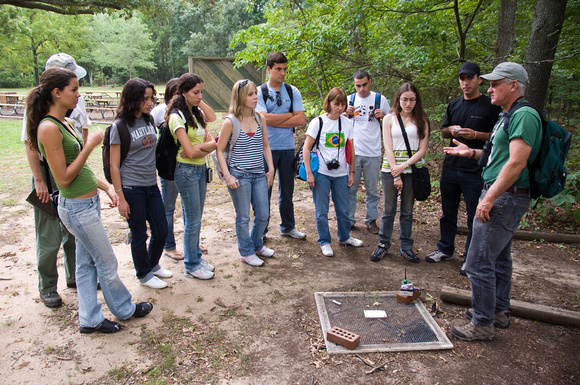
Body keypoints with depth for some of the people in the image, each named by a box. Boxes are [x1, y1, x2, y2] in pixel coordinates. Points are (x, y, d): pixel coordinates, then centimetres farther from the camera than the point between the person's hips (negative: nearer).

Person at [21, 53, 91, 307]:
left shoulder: (76, 100, 2)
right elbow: (30, 145, -12)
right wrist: (39, 181, -13)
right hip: (48, 174, -5)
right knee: (49, 236, 4)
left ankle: (75, 277, 32)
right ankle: (47, 287, 22)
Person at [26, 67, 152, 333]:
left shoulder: (66, 123, 9)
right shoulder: (49, 128, -20)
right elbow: (63, 179, -19)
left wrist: (106, 186, 9)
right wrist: (90, 145, -19)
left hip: (88, 202, 9)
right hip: (77, 208, -9)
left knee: (87, 262, 16)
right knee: (107, 263, 8)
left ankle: (90, 319, 30)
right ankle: (124, 309, 29)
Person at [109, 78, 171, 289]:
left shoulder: (149, 120, 7)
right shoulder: (120, 126, -11)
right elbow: (114, 165, -10)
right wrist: (120, 197, -12)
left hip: (151, 185, 6)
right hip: (132, 188, -6)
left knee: (161, 231, 13)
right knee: (139, 235, 7)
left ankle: (153, 265, 38)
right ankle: (144, 275, 27)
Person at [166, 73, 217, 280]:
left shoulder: (197, 113, 10)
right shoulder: (177, 116, -14)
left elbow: (213, 142, 3)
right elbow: (190, 151, -19)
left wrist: (200, 148, -15)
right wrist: (208, 146, -3)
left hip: (201, 168, 7)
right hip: (187, 170, -7)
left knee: (196, 218, 15)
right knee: (193, 220, 1)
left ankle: (196, 257, 28)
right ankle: (191, 266, 15)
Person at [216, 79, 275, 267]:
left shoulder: (260, 119, 4)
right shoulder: (230, 122, -10)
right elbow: (219, 150, -7)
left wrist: (271, 169, 6)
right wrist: (228, 176, -13)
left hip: (259, 174, 5)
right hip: (239, 176, -5)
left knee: (263, 215, 12)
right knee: (243, 217, 6)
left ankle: (257, 245, 36)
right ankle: (247, 252, 25)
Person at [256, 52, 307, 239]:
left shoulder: (293, 91, 5)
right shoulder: (260, 92, -3)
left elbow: (301, 120, -6)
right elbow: (264, 118, -18)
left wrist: (275, 121, -11)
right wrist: (290, 114, -8)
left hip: (288, 148, 3)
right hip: (267, 148, -3)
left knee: (287, 189, 13)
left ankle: (288, 227, 29)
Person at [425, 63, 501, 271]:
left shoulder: (491, 105, -4)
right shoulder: (454, 104, 12)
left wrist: (476, 135, -19)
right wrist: (451, 130, -3)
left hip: (476, 170, -5)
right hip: (450, 167, 5)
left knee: (474, 216, 5)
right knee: (448, 212, 14)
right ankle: (445, 250, 29)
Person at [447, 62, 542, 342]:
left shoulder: (524, 115, -16)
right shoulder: (509, 116, 16)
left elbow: (516, 163, -24)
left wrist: (489, 199, -24)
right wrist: (472, 153, 14)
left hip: (505, 197, -11)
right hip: (501, 196, 11)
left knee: (478, 263, -6)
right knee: (499, 259, 19)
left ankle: (482, 324, 6)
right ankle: (499, 312, 33)